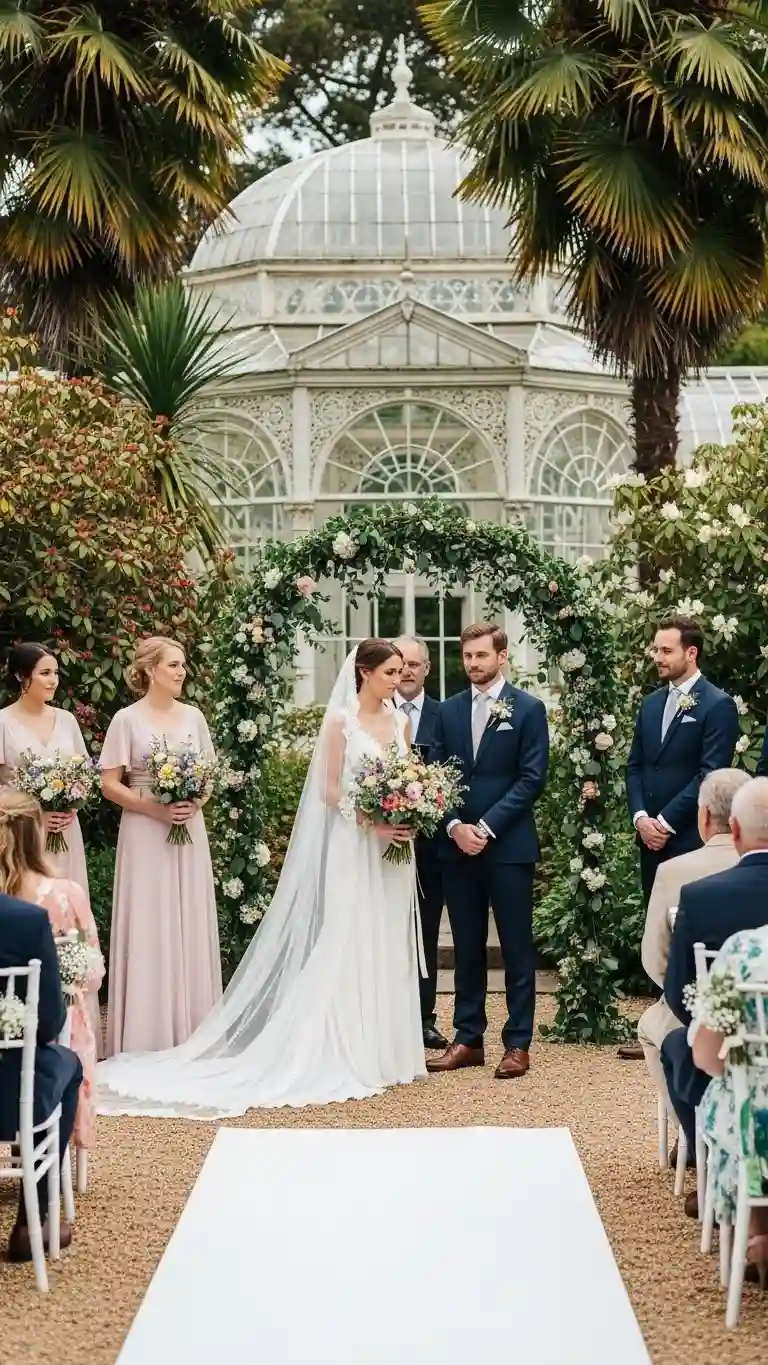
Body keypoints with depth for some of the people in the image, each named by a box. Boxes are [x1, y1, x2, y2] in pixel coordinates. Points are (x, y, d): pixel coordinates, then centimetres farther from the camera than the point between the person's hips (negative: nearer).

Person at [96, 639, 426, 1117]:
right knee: (346, 945, -5)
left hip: (393, 846, 6)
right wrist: (373, 823, -18)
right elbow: (329, 791, -8)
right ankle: (346, 1054, -1)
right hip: (353, 846, -6)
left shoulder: (400, 720, 10)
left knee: (389, 946, 7)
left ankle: (384, 1050, 13)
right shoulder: (341, 720, -6)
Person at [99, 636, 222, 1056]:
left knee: (191, 927, 5)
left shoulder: (193, 717, 7)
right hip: (145, 835, -4)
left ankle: (191, 1030, 11)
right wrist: (157, 808, -16)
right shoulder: (127, 720, -5)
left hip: (190, 833, 4)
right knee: (149, 930, -4)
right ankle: (148, 1034, 1)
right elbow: (110, 785, -7)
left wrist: (194, 803, -7)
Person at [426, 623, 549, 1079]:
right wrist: (455, 826, -7)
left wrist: (487, 827, -13)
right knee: (467, 949, 9)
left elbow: (532, 778, -7)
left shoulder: (528, 709, -1)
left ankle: (518, 1044, 5)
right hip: (458, 846, 4)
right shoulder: (449, 711, 11)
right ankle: (468, 1040, 15)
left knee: (517, 949, 1)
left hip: (509, 846, -4)